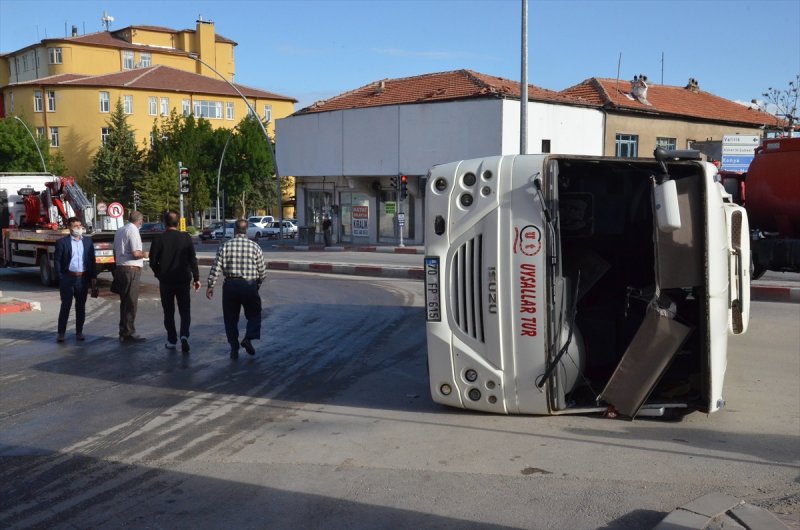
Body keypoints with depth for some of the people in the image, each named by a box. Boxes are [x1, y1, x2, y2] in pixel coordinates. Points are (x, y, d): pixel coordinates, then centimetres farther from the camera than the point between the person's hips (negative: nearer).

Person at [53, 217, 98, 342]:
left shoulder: (88, 241, 8)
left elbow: (92, 260, 9)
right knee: (65, 305, 0)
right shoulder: (62, 242, -1)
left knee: (81, 306, 9)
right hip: (68, 278, -3)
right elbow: (57, 260, -1)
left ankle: (79, 332, 18)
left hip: (83, 278, 3)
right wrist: (60, 278, -7)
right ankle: (61, 333, 7)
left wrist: (93, 277, 4)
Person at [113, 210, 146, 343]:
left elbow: (115, 252, 21)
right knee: (131, 303, -5)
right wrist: (144, 254, -1)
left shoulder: (119, 231, 14)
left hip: (120, 268, 9)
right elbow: (136, 253, -21)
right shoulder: (133, 231, -13)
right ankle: (129, 333, -3)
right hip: (131, 269, -9)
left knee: (124, 302, 15)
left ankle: (123, 332, 21)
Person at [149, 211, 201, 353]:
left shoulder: (159, 239, -7)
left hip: (166, 281, -1)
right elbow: (193, 259, -4)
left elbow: (153, 262, -5)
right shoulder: (186, 238, -3)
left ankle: (171, 340, 15)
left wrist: (159, 274, 13)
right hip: (183, 280, 1)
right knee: (185, 310, 9)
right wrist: (196, 278, 2)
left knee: (169, 312, 12)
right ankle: (184, 335, -12)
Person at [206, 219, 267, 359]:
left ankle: (234, 348, 11)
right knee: (254, 314, 15)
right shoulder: (254, 247, -2)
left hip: (230, 285, 1)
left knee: (231, 318, 11)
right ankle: (249, 338, -5)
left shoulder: (225, 247, -2)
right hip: (250, 285, -1)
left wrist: (210, 286, 6)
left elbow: (216, 269, -3)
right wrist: (258, 282, 21)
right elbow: (262, 270, 2)